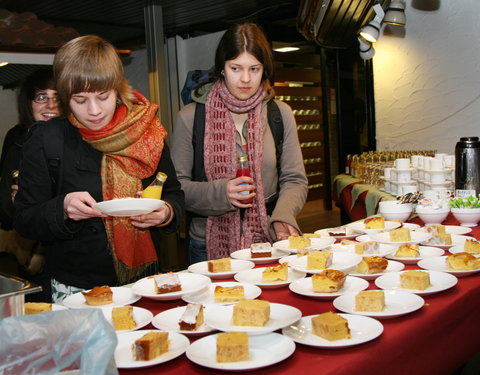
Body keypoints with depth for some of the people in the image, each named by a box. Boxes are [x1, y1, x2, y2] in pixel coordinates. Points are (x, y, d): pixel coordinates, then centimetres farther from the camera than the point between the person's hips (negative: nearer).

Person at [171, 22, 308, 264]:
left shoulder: (280, 114, 5)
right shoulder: (190, 117, -2)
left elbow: (294, 180, 4)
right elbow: (176, 185, -3)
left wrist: (283, 218, -14)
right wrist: (220, 193, -19)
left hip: (268, 243, 2)